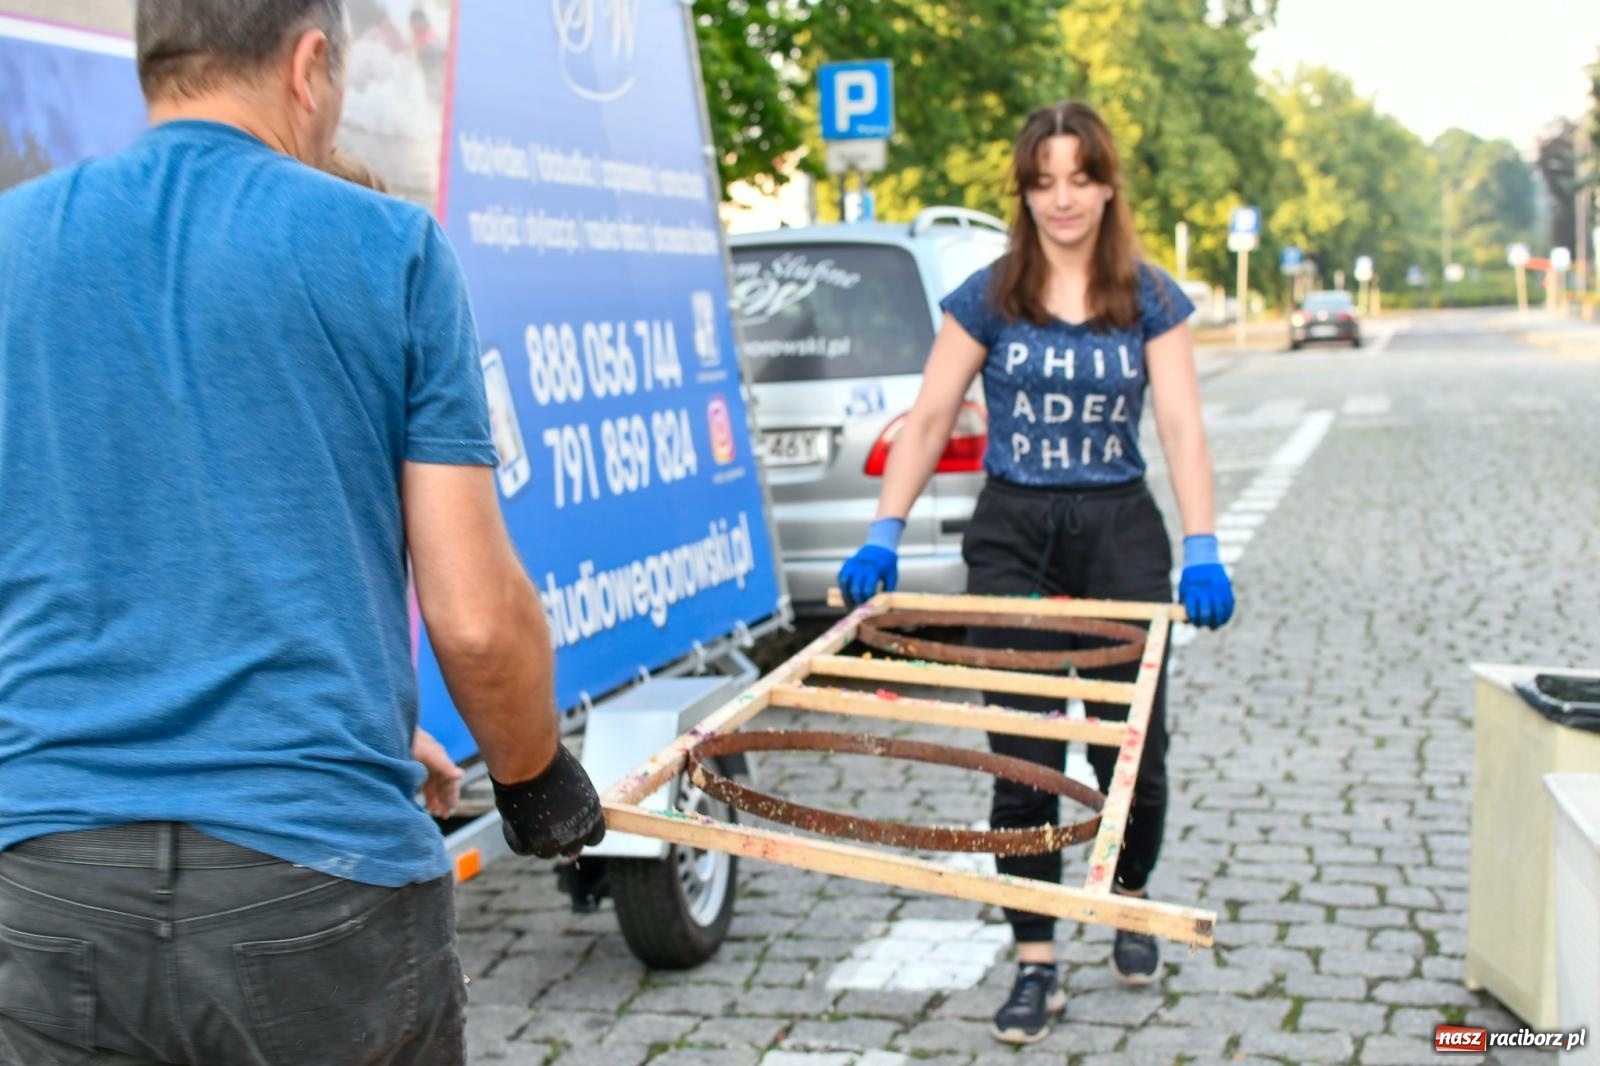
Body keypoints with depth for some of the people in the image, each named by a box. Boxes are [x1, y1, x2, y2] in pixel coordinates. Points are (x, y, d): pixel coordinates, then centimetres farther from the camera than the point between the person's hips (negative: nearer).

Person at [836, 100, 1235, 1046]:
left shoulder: (1152, 300, 2)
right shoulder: (988, 299, 1)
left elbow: (1183, 429, -5)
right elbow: (929, 422, -1)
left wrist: (1201, 552, -18)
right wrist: (884, 536, -11)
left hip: (1120, 531, 0)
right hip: (1013, 535, 0)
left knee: (1132, 744, 7)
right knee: (1023, 754, -2)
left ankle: (1131, 901, 35)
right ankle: (1037, 965, 7)